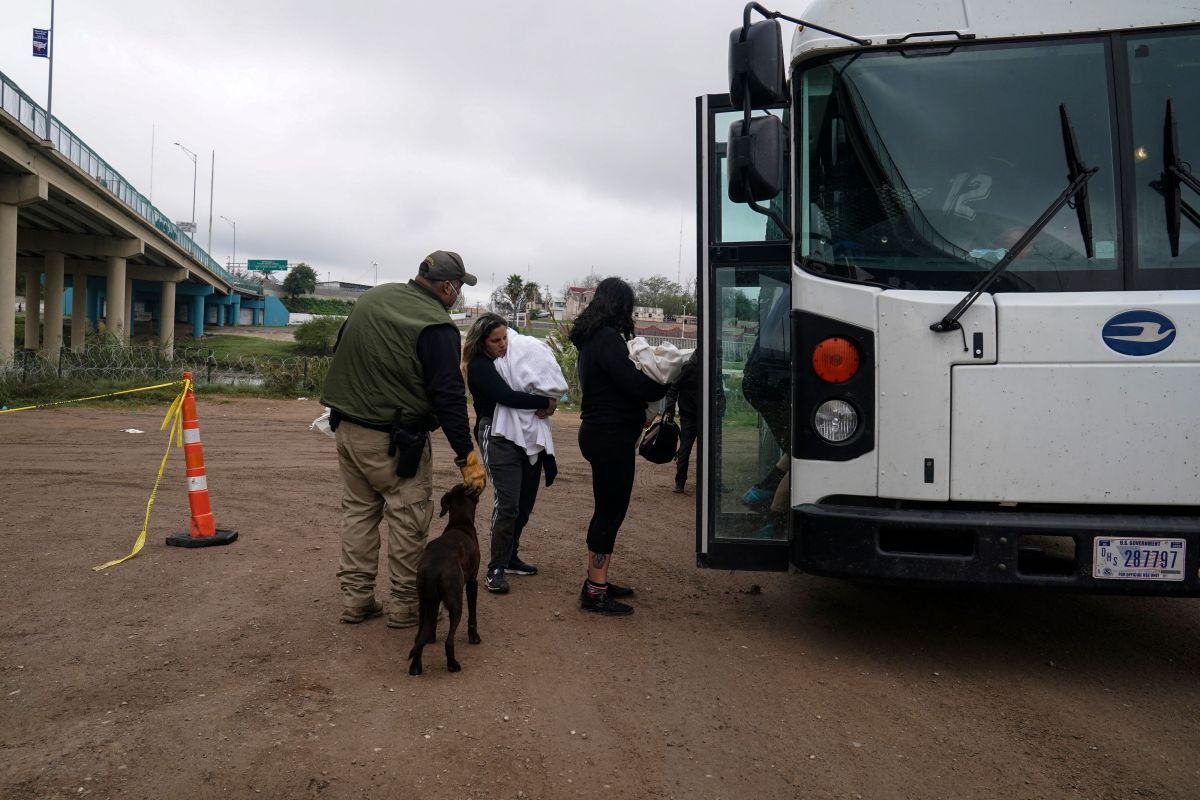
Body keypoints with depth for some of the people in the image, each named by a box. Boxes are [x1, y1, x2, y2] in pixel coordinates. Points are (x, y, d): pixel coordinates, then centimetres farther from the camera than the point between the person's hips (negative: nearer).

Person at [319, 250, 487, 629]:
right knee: (408, 519, 4)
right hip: (395, 441, -7)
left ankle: (355, 598, 21)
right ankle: (406, 604, 12)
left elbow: (340, 352, 18)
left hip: (348, 428, 8)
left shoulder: (371, 298, 7)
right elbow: (448, 397, -19)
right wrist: (467, 457, -16)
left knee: (358, 510, 15)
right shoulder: (436, 327, -17)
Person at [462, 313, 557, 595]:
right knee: (507, 503, -12)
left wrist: (546, 404, -10)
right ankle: (496, 568, -3)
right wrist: (545, 402, -12)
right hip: (498, 437, -7)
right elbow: (506, 396, -19)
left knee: (525, 503, 10)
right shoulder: (479, 366, -7)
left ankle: (509, 557, 23)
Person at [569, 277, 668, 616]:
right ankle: (595, 592, 2)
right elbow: (634, 384, -21)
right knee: (611, 511, -4)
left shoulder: (592, 337, 14)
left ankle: (597, 582, 26)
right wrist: (667, 382, -5)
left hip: (600, 432, 10)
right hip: (611, 436, -10)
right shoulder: (608, 338, -17)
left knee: (608, 510, 17)